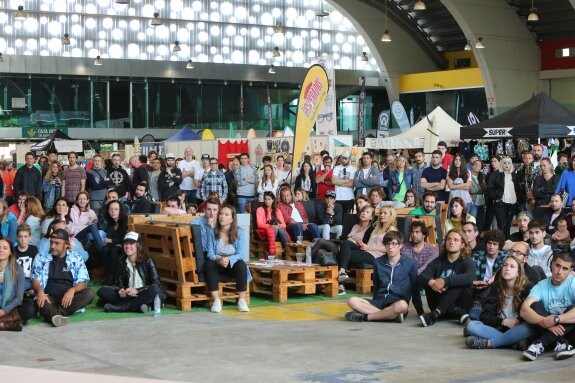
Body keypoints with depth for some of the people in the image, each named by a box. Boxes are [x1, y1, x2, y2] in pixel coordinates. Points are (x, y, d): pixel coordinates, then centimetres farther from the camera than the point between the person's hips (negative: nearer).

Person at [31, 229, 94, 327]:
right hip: (48, 298, -1)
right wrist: (40, 291, -20)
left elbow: (82, 282, 2)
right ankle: (57, 316, -65)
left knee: (89, 293, -27)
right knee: (40, 301, -35)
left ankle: (53, 314, -37)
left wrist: (72, 290, -22)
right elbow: (35, 279, 4)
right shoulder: (41, 258, 11)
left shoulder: (76, 259, 9)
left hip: (69, 298, 1)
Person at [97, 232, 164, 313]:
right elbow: (118, 283, 4)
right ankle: (137, 306, -30)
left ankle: (121, 307, -32)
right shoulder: (121, 262, 6)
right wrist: (121, 290, -20)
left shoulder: (147, 261, -6)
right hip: (128, 296, 4)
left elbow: (156, 284, -12)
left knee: (155, 290, -37)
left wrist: (137, 290, -26)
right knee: (102, 291, -17)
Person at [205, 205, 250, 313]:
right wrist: (218, 259, -33)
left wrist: (229, 259, -35)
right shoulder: (212, 232, -3)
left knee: (241, 265, -34)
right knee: (209, 264, -32)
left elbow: (240, 254, -15)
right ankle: (216, 300, -33)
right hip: (217, 263, 1)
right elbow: (210, 253, -9)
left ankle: (242, 300, -28)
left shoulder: (239, 232, -6)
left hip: (233, 263, -1)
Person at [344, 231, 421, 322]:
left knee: (402, 306, -41)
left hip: (397, 302, -3)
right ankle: (391, 315, -31)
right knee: (352, 301, -23)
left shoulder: (410, 263, 2)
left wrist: (420, 311, 9)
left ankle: (365, 317, -27)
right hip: (379, 301, 3)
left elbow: (415, 288, 8)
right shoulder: (378, 262, 11)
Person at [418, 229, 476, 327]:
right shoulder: (438, 261, 6)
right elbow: (421, 278, -11)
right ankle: (461, 314, -31)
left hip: (460, 303, -2)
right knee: (430, 283, -22)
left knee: (459, 285, -28)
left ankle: (435, 314, -42)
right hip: (442, 307, 2)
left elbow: (469, 278, -27)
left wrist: (445, 281, -40)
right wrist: (431, 282, -36)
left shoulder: (467, 262, -2)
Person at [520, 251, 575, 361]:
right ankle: (560, 343, -28)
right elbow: (524, 311, -20)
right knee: (535, 306, -20)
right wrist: (545, 322, -36)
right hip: (549, 331, 2)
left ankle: (541, 343, -29)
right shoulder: (541, 286, -4)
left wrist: (555, 319, -37)